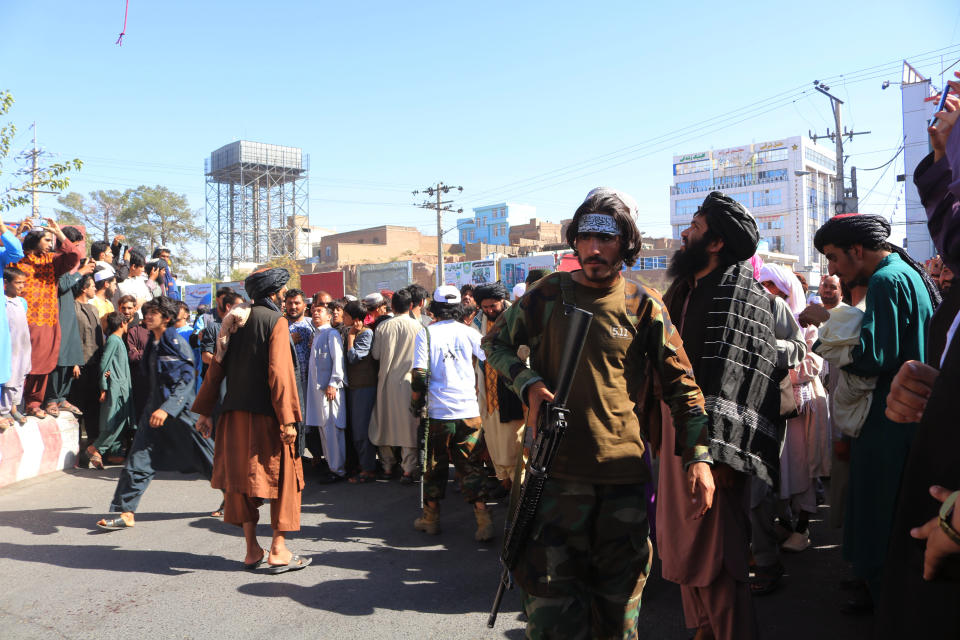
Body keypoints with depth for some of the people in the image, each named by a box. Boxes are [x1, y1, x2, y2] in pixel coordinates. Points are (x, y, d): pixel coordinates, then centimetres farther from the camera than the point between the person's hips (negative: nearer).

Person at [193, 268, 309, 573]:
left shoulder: (236, 320, 10)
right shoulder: (276, 321, -9)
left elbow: (217, 366, 10)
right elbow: (278, 372, -18)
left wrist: (205, 411, 14)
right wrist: (287, 419, -18)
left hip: (235, 413, 6)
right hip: (266, 414, -6)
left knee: (244, 477, 12)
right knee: (282, 477, 5)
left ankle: (252, 550, 18)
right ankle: (278, 551, 5)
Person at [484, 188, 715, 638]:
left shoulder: (644, 306, 1)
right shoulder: (548, 294, 1)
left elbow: (681, 384, 2)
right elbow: (495, 343, 12)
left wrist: (699, 456, -8)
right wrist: (528, 383, -6)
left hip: (624, 471, 1)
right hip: (557, 470, 0)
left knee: (619, 595, 15)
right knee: (550, 600, 5)